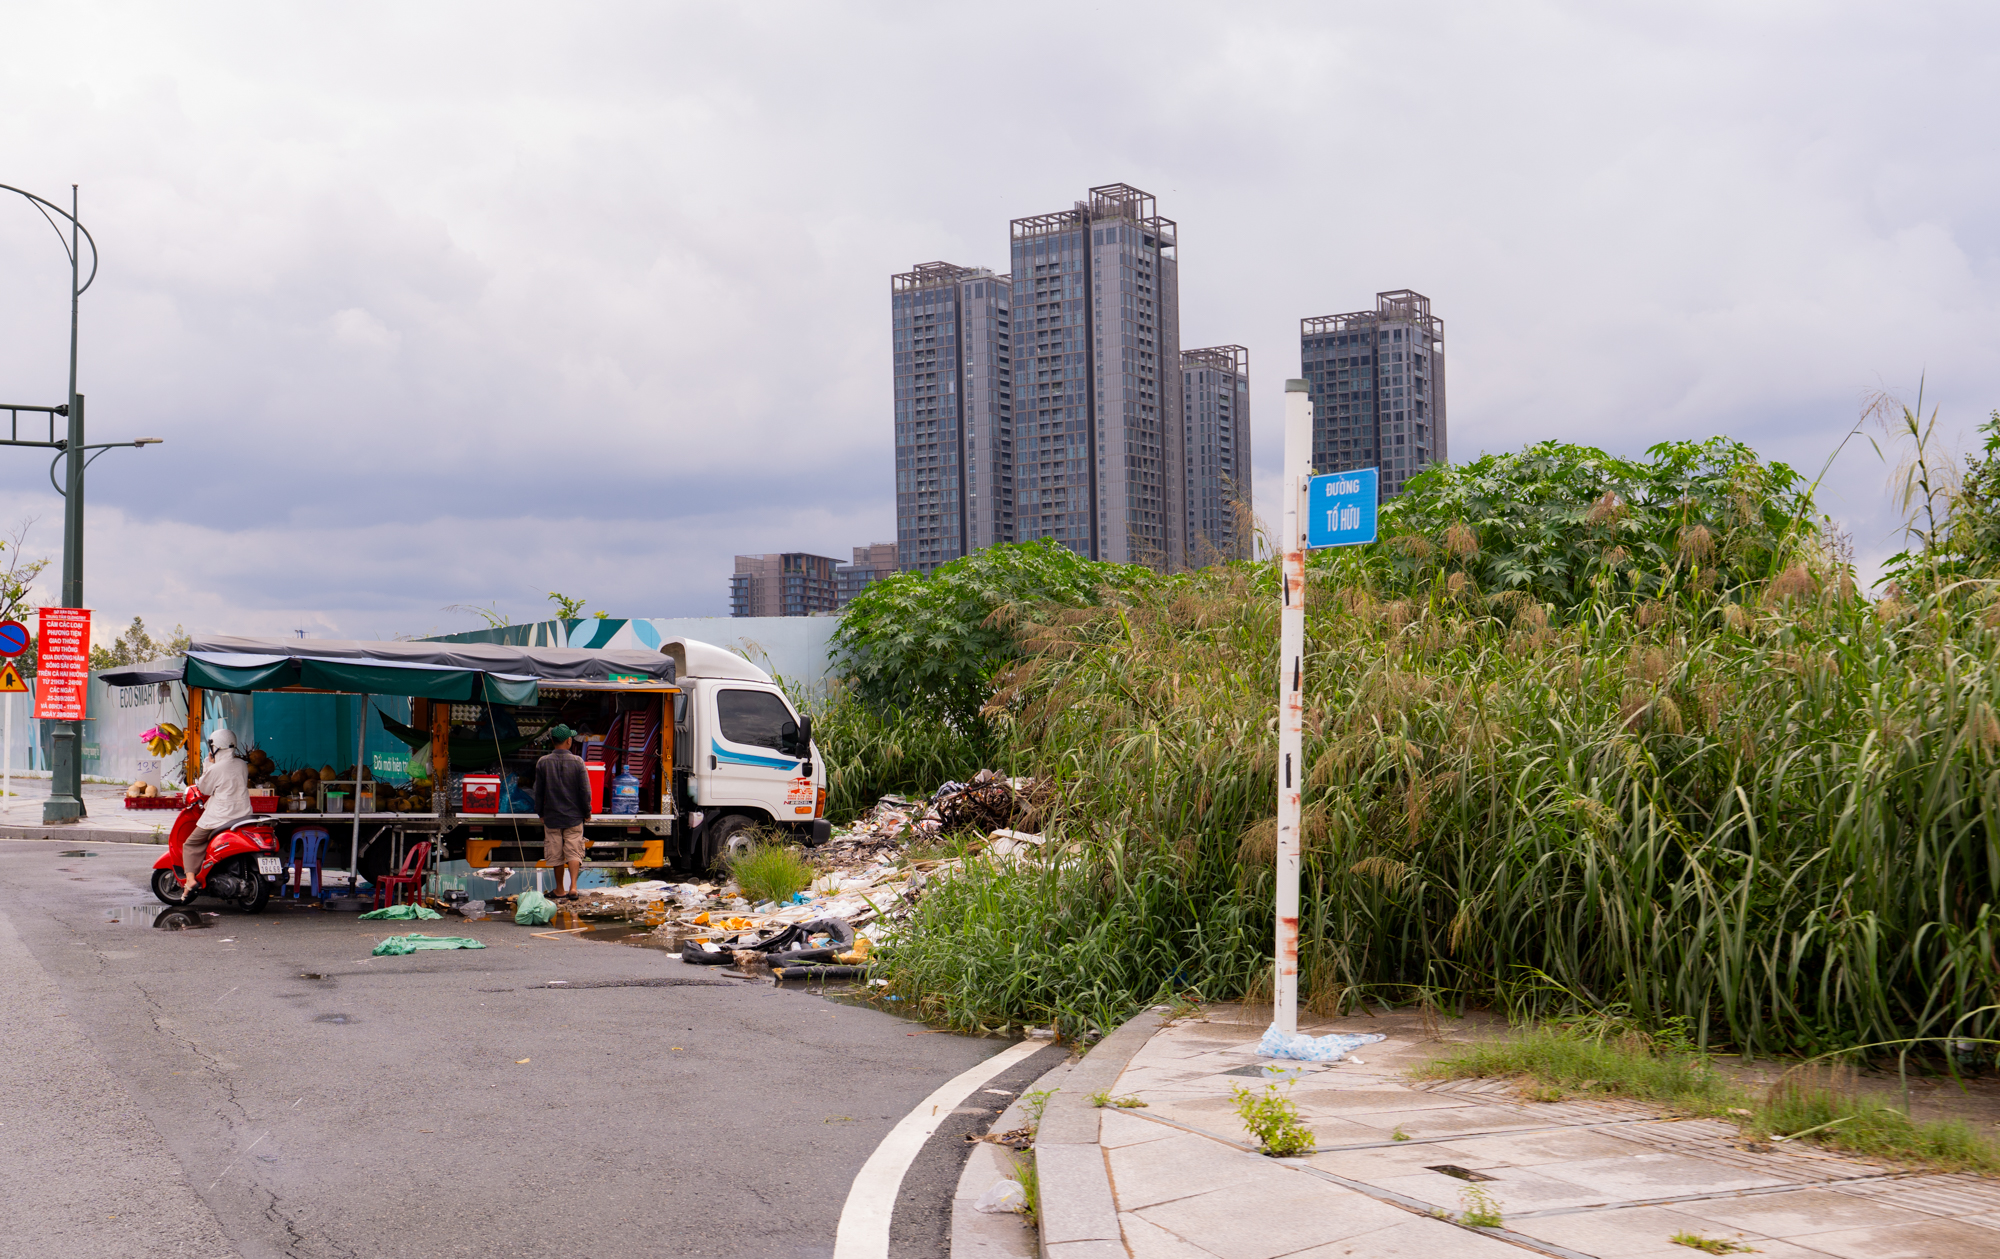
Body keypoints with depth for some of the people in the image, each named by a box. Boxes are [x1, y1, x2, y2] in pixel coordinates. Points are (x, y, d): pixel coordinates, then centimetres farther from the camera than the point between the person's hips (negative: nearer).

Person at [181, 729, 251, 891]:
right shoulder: (242, 765, 4)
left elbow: (204, 789, 1)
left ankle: (190, 877, -6)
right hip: (244, 815, 6)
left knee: (191, 844, 8)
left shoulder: (215, 769, -14)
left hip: (220, 817, -6)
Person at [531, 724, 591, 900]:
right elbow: (585, 791, -6)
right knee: (573, 852, 3)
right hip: (573, 816, -1)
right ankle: (573, 886, -11)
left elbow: (538, 792, 1)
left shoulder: (543, 763, -6)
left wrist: (540, 813, 14)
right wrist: (586, 812, 7)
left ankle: (560, 890, 20)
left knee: (556, 854, 10)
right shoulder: (577, 762, -9)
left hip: (552, 817, 1)